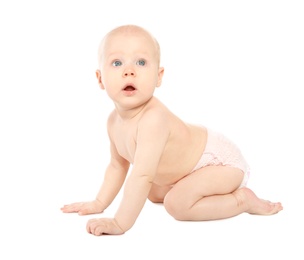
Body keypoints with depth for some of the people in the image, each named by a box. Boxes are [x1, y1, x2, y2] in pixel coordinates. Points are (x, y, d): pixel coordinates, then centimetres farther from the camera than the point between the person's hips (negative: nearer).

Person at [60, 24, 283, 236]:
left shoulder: (153, 118, -37)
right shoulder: (114, 121, -8)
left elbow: (141, 177, -43)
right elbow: (118, 165, 9)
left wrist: (120, 224, -40)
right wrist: (99, 203, 8)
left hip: (221, 159, -9)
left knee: (177, 203, -26)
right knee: (154, 194, 24)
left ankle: (243, 200, -9)